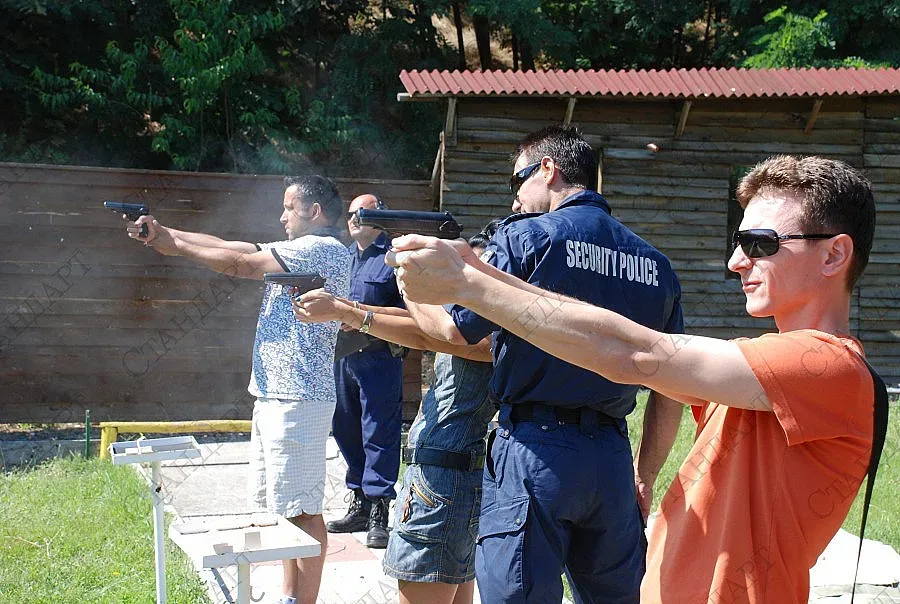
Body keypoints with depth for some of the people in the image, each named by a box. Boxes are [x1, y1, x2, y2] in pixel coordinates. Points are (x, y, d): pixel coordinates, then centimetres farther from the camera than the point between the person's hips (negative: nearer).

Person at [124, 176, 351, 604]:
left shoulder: (323, 249, -11)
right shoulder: (295, 252, 20)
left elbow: (239, 264, -12)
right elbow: (229, 246, 16)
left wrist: (175, 246, 0)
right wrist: (162, 231, 9)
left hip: (297, 400, -10)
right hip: (272, 396, 10)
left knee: (301, 509, -5)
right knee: (280, 505, 15)